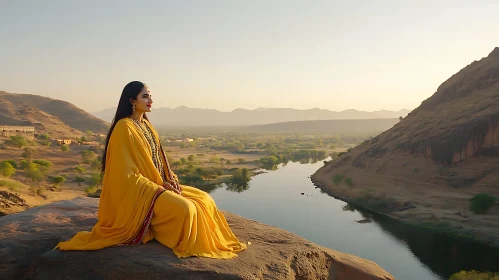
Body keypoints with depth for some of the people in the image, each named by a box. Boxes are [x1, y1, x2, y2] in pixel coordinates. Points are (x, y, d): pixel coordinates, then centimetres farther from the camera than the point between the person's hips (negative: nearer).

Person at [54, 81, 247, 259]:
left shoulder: (147, 125, 13)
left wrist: (170, 180, -1)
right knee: (185, 208, -28)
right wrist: (159, 186, -17)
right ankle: (188, 248, -5)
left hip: (158, 186, 9)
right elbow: (127, 173, -18)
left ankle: (204, 244, 6)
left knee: (203, 200, -3)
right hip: (138, 191, -9)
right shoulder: (124, 128, -15)